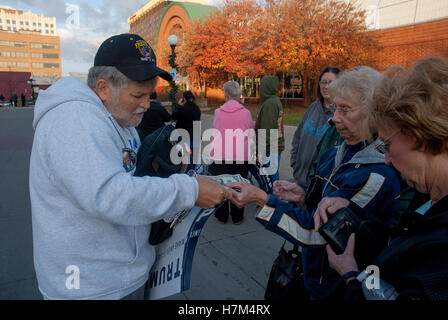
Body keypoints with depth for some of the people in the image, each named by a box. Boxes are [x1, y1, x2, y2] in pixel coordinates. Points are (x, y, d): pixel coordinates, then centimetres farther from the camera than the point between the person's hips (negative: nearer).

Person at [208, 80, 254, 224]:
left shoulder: (218, 112, -3)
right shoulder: (245, 112, -4)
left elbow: (215, 133, 6)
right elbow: (251, 134, 6)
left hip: (221, 155, 1)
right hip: (241, 156, 0)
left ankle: (222, 216, 25)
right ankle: (237, 217, 21)